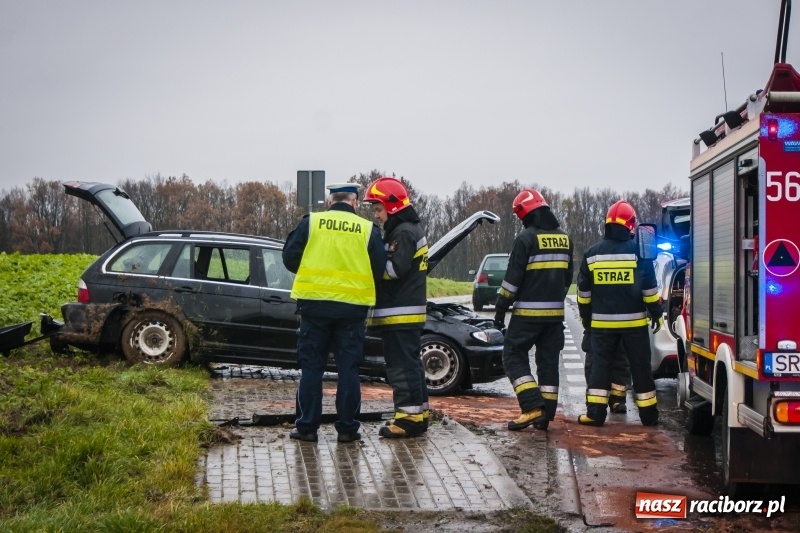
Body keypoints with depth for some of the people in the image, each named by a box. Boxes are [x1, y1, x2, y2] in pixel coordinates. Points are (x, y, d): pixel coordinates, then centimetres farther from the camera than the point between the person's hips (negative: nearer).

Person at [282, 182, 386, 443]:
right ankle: (347, 428, 8)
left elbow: (290, 258, 1)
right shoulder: (368, 230, 0)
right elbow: (379, 270, 1)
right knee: (348, 369, 7)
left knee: (311, 368, 7)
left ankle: (306, 426, 9)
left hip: (315, 304, 0)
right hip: (353, 307, 0)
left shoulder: (310, 223, -1)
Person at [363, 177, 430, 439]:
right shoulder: (411, 230, 19)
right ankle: (418, 414, 21)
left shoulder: (404, 233, -14)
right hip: (406, 313, 11)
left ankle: (409, 417, -7)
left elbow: (395, 270, -22)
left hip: (400, 313, -11)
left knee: (402, 365, -9)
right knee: (410, 364, 15)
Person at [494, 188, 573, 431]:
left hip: (528, 312, -7)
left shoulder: (527, 238, -12)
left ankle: (533, 408, -11)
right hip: (555, 312, 7)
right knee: (549, 361, 11)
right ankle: (546, 415, 11)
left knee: (514, 356, 1)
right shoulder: (564, 239, 10)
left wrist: (500, 307, -7)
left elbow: (513, 277, -14)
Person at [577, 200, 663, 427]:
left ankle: (595, 412, -1)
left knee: (600, 365, 6)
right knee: (640, 367, 6)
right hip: (634, 321, -1)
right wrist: (656, 314, 6)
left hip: (602, 322, 1)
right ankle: (648, 414, 12)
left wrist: (585, 317, 17)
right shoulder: (639, 251, -6)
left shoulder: (592, 253, 1)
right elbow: (649, 289, -5)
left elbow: (584, 292, 6)